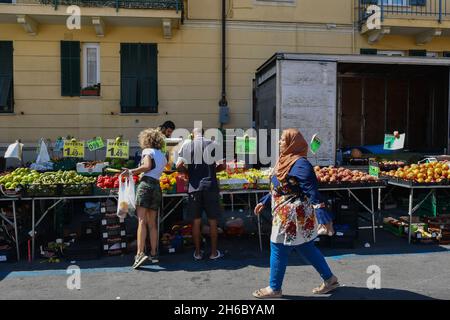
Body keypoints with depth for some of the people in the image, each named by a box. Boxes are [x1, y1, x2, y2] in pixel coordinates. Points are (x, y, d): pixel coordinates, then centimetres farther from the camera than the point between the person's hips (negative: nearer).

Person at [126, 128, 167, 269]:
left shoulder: (147, 151, 5)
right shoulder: (162, 156, 26)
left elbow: (147, 166, -12)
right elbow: (162, 168, 14)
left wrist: (131, 171, -4)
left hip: (146, 184, -6)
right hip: (157, 187, 6)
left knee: (142, 221, -12)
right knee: (152, 223, 11)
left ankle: (140, 253, -19)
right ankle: (154, 254, 12)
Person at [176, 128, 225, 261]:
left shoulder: (187, 145, 3)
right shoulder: (212, 144, 1)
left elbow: (179, 166, -3)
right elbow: (222, 166, 1)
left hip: (194, 187, 1)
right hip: (210, 186, -1)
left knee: (196, 221, 10)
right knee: (212, 221, 8)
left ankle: (198, 253, 18)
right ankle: (214, 252, 17)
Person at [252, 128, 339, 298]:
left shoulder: (300, 164, -21)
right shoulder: (285, 160, 9)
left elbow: (313, 193, -25)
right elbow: (278, 188, 19)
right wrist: (264, 202, 23)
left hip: (292, 216, -9)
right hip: (286, 215, 9)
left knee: (278, 249, 4)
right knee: (306, 248, 18)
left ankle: (274, 289, 22)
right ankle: (330, 279, 32)